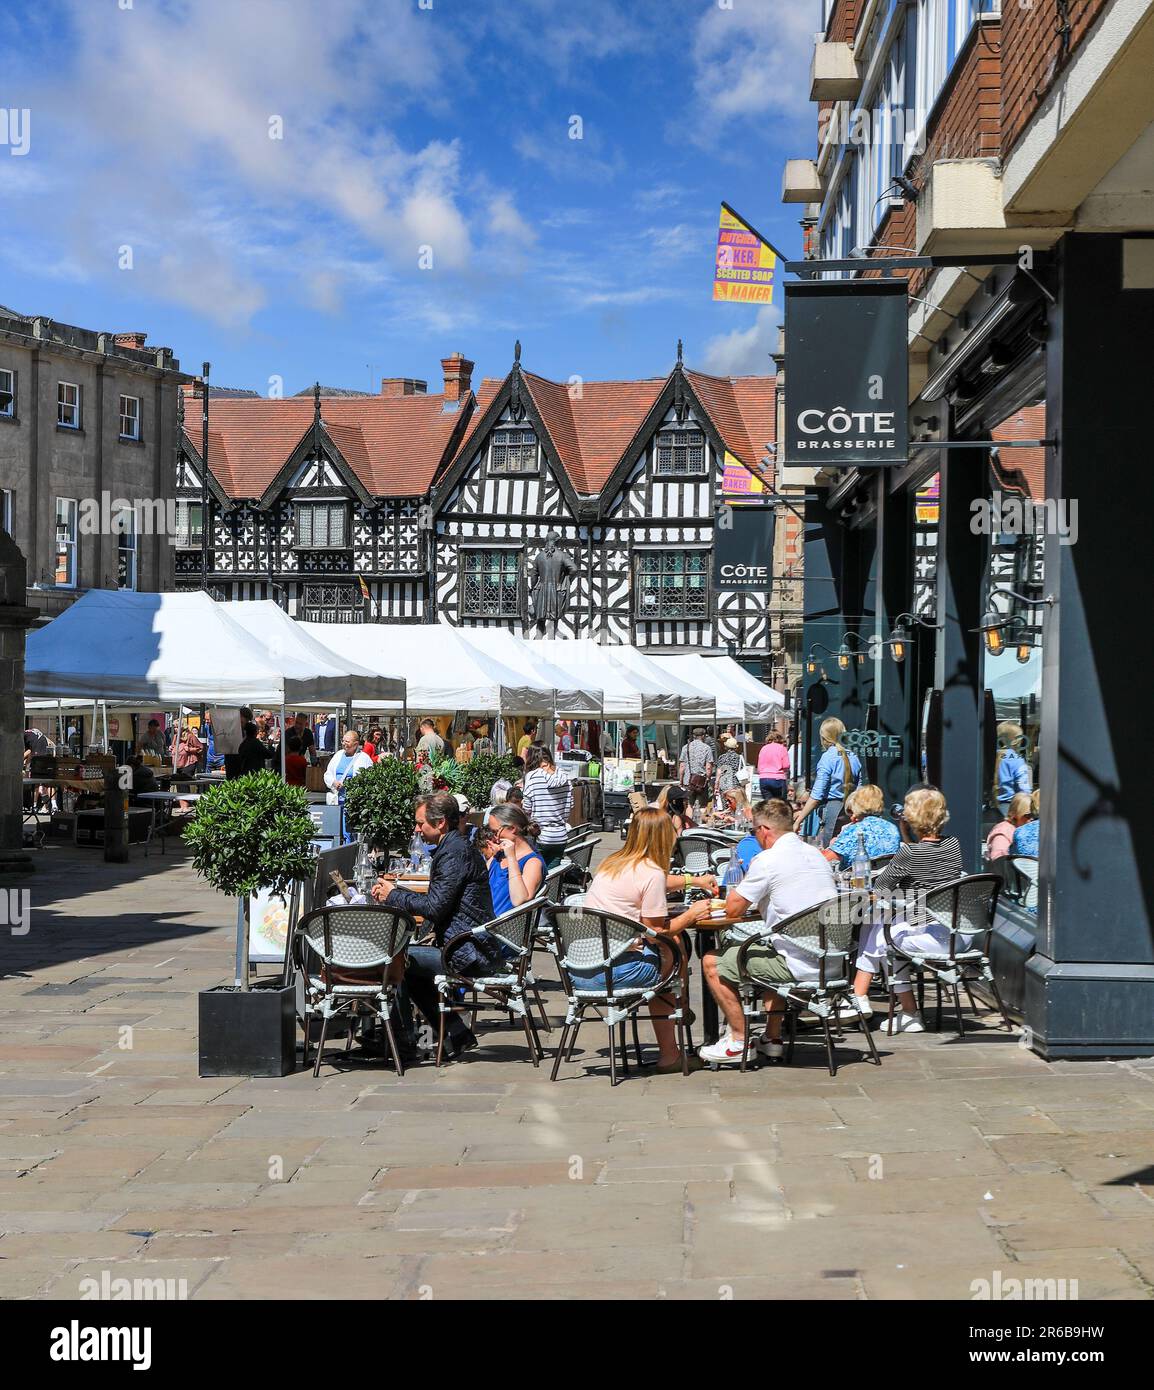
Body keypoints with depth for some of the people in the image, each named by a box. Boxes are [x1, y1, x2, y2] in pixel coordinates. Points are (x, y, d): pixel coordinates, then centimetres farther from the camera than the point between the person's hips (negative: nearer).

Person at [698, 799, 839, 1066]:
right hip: (830, 960, 8)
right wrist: (755, 904, 24)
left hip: (800, 966, -8)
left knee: (713, 963, 5)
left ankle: (739, 1042, 11)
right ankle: (772, 1037, 34)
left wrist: (737, 887, 12)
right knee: (774, 953, 39)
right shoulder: (816, 854, 13)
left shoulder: (767, 859, -12)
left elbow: (732, 910, -7)